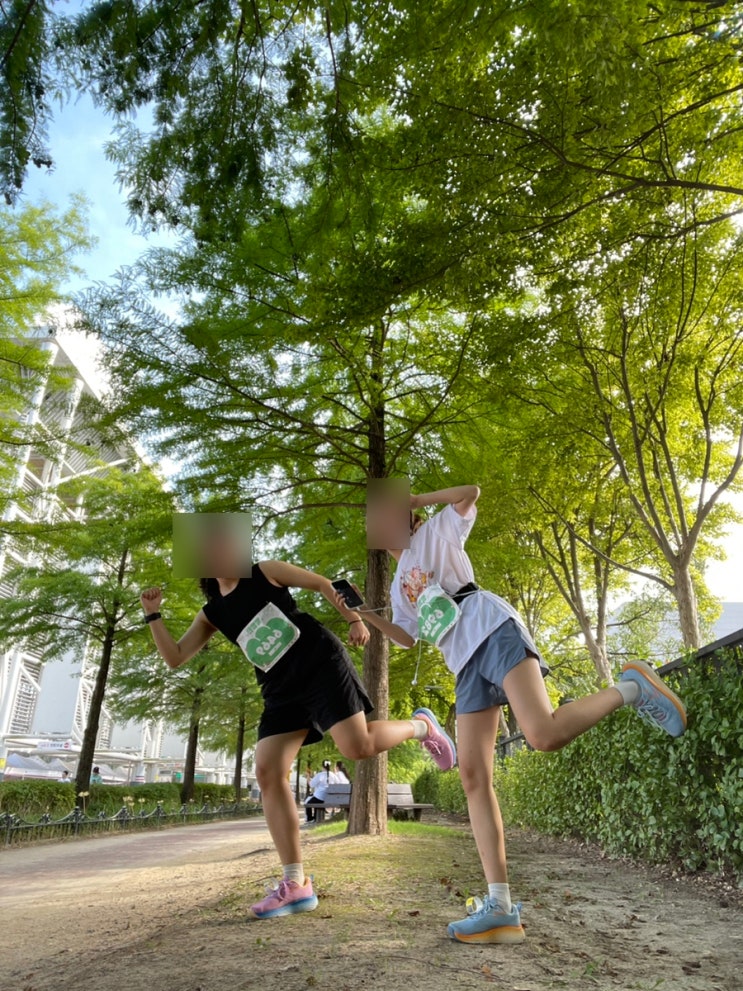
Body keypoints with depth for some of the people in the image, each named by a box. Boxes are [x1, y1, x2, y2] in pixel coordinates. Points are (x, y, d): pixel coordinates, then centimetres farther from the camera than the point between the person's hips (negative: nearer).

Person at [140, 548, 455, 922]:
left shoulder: (265, 571, 4)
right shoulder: (211, 614, 14)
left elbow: (322, 583, 6)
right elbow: (174, 657, 12)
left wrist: (354, 619, -2)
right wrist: (153, 615, 0)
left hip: (321, 664, -5)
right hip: (282, 690, 5)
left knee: (357, 747, -19)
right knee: (267, 772, -6)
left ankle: (420, 726, 12)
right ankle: (295, 884, 1)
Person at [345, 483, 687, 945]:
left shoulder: (435, 533, 13)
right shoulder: (399, 583, 29)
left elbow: (470, 492, 1)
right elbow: (408, 636, 26)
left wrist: (417, 500, 7)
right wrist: (367, 614, 14)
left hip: (492, 631, -7)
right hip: (466, 664, 7)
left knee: (545, 734, -28)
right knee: (473, 777, -3)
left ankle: (630, 688, -3)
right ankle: (500, 907, -2)